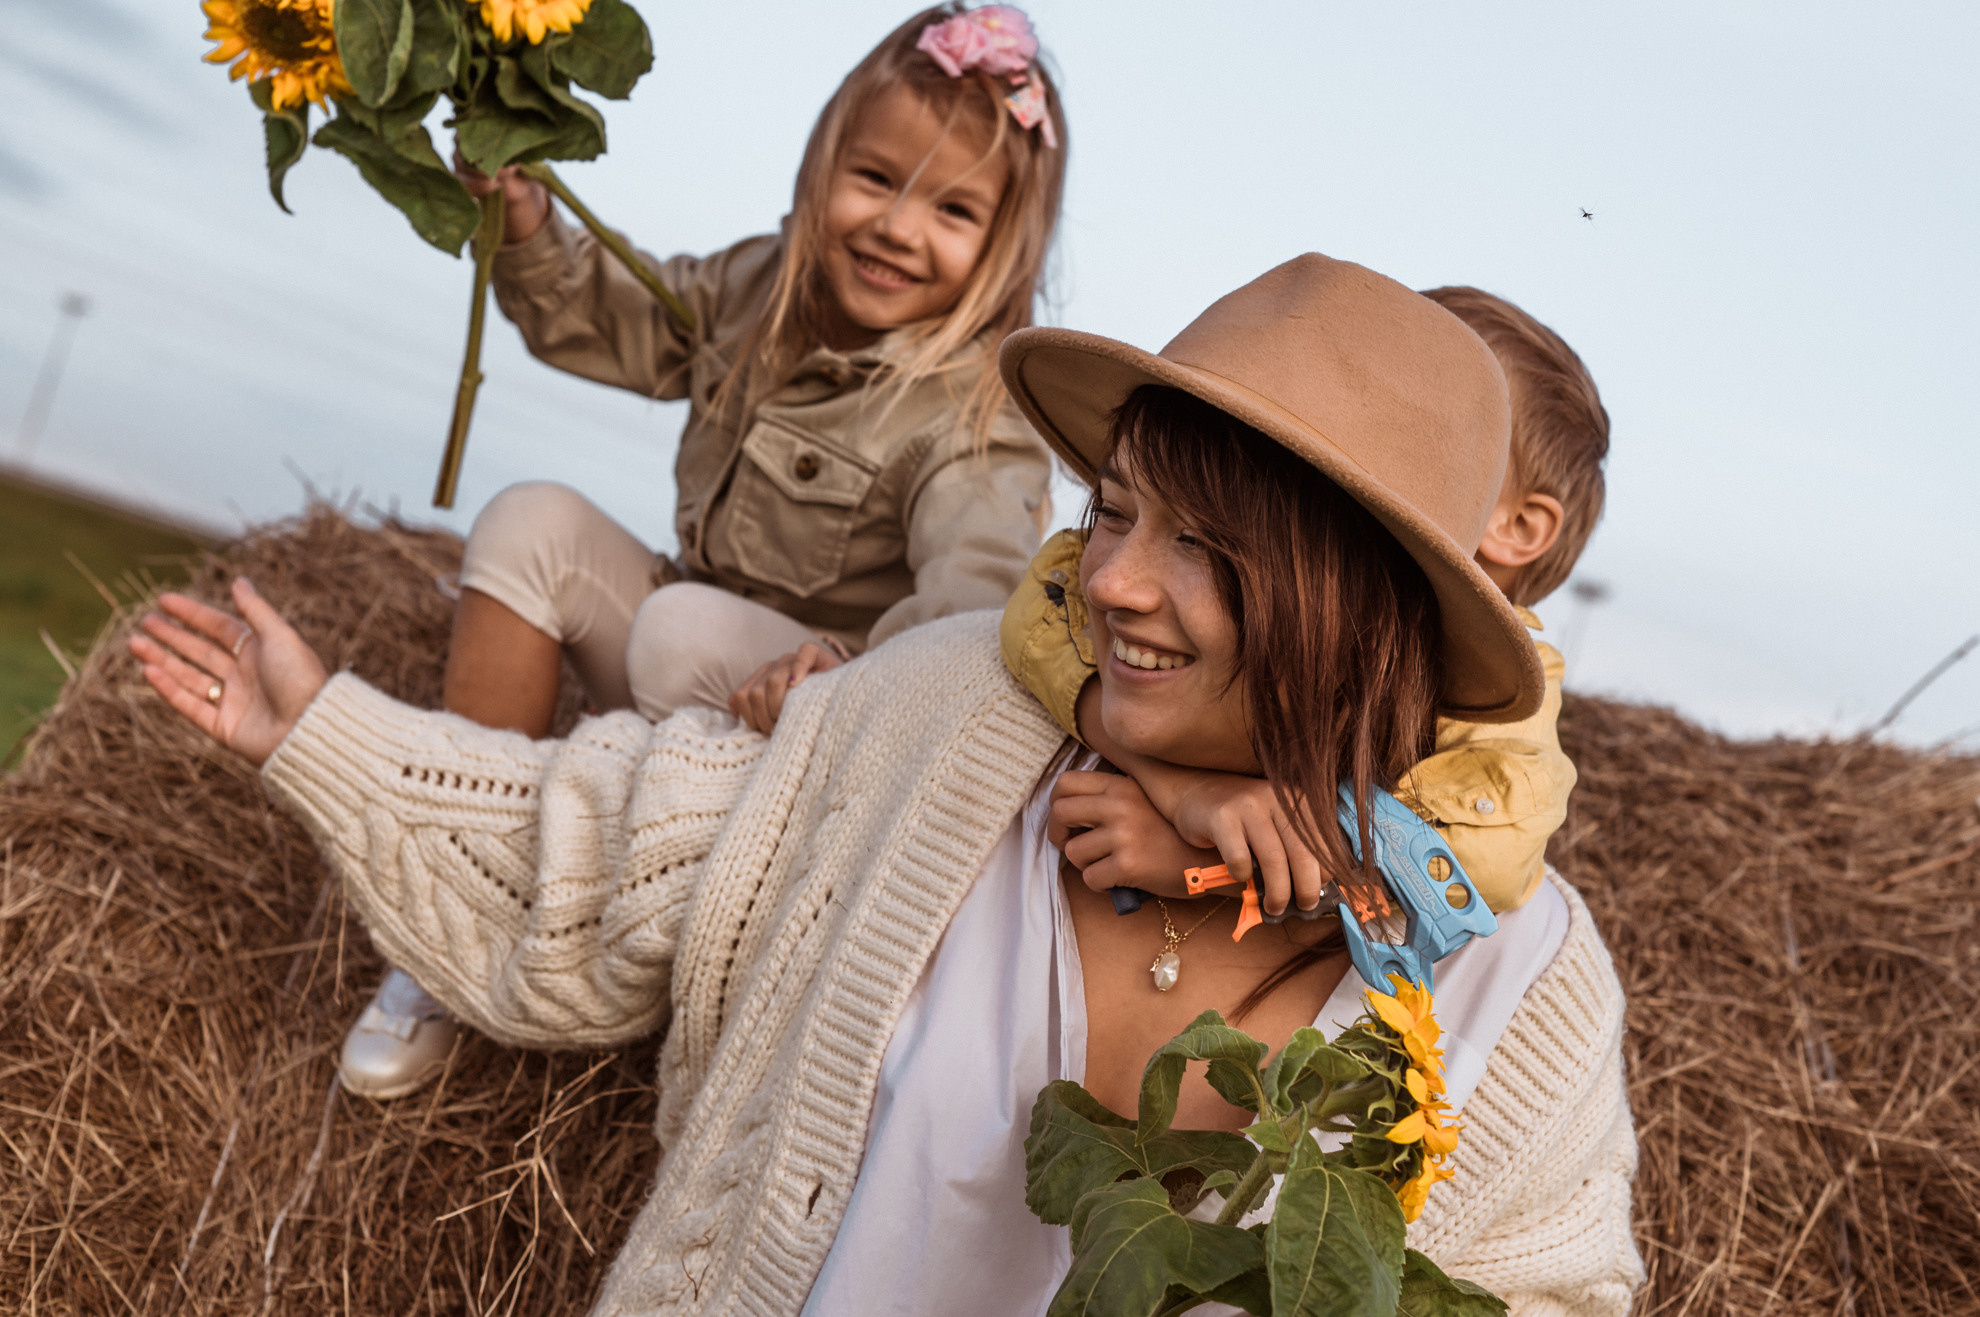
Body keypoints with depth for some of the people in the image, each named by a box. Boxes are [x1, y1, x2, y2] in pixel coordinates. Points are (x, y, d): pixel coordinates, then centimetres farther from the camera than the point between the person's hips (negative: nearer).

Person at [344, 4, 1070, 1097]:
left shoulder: (980, 413, -20)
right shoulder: (760, 291, 1)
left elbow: (977, 593, -36)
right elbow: (596, 319, 13)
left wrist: (851, 676, -53)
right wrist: (525, 228, -6)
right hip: (687, 688, 7)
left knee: (686, 627, -34)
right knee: (532, 525, -14)